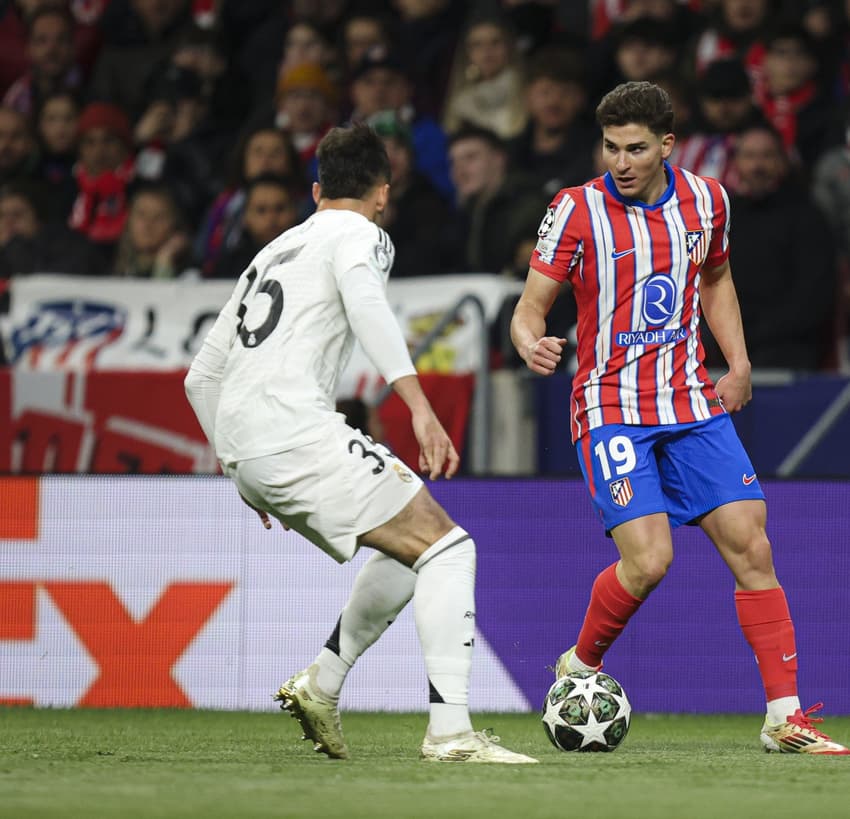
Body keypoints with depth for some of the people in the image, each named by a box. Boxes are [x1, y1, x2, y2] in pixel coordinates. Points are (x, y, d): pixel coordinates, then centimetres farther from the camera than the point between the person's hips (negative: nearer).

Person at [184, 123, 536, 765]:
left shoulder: (274, 251, 29)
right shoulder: (358, 234, 5)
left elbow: (201, 377, 31)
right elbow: (366, 304, -20)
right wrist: (421, 407, -27)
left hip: (244, 448, 8)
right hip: (298, 430, -8)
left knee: (405, 552, 22)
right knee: (447, 548, -8)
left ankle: (322, 685, 13)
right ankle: (450, 731, -19)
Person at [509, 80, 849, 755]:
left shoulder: (706, 199, 3)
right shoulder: (577, 211, -9)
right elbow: (530, 306, -7)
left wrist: (738, 361, 12)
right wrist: (531, 344, -29)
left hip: (693, 402, 4)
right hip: (612, 410, -4)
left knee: (751, 546, -4)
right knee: (648, 559, -18)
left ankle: (785, 717, 1)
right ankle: (579, 667, 10)